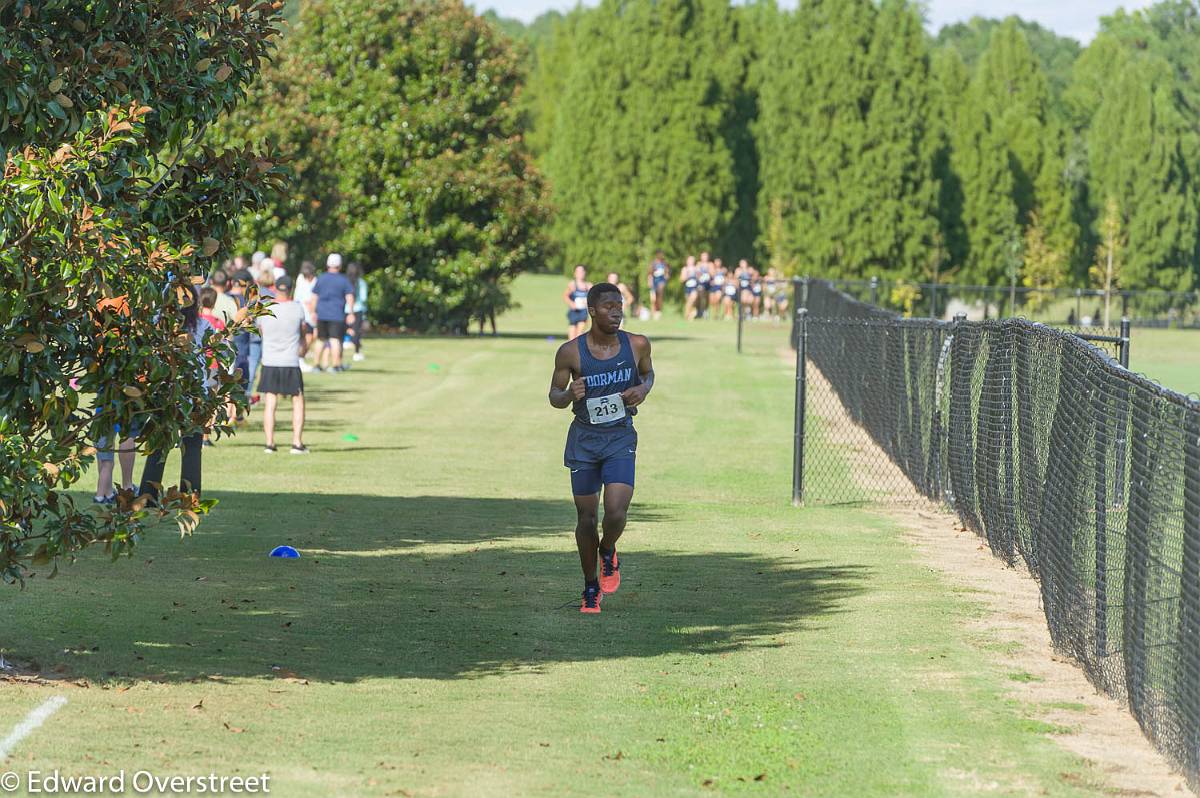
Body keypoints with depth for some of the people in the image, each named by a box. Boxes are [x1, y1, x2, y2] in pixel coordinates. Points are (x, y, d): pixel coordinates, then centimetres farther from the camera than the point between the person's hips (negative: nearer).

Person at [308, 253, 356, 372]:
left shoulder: (321, 279, 7)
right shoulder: (343, 280, -2)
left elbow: (314, 297, 10)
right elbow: (349, 298, -5)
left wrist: (313, 311, 18)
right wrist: (351, 313, -2)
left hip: (322, 314, 3)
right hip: (337, 315, -3)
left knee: (321, 340, 13)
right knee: (335, 339, -5)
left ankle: (317, 364, 16)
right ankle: (335, 365, -9)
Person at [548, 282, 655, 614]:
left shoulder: (637, 345, -5)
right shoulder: (570, 352, -9)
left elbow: (647, 372, 16)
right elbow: (554, 395, 3)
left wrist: (643, 389, -7)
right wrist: (569, 395, -20)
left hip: (621, 438, 0)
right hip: (584, 438, 0)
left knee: (616, 513, -17)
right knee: (586, 518, 5)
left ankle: (608, 553, 18)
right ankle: (591, 588, 24)